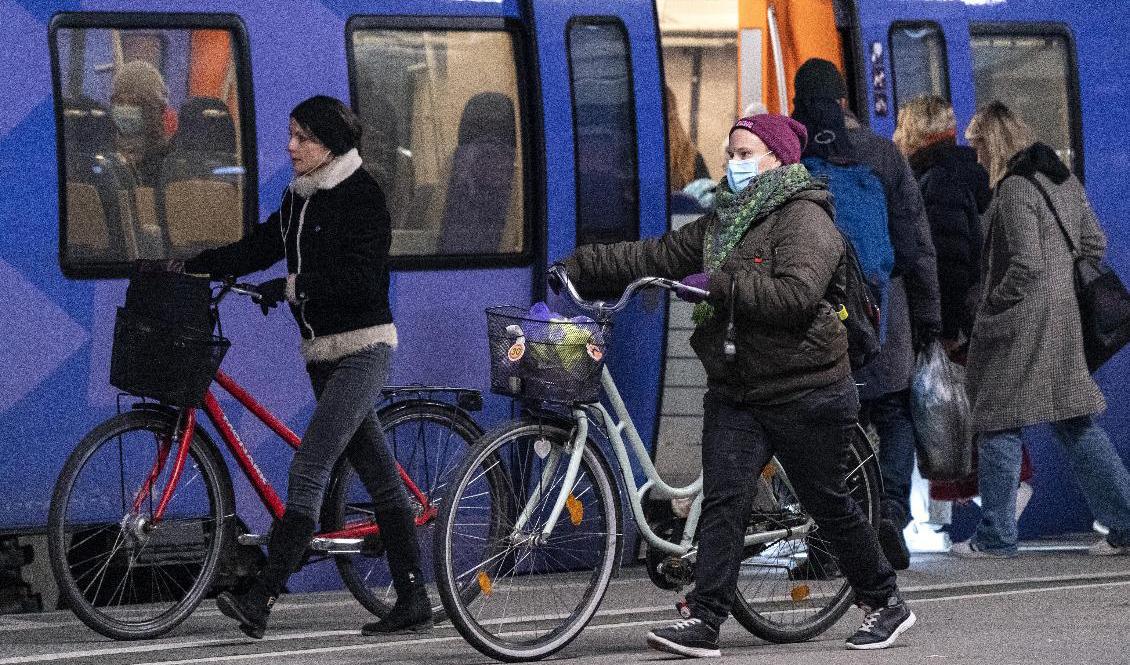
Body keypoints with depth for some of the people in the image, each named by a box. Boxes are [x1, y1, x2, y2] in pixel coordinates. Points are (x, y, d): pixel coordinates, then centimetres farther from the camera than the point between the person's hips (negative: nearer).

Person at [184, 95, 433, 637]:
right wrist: (190, 267, 2)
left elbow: (362, 278, -21)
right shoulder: (299, 197, 13)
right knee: (379, 476, 10)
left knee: (308, 469, -16)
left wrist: (292, 286, -22)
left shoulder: (361, 195, -12)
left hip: (363, 350, -9)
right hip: (322, 351, 9)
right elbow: (257, 248, 12)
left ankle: (263, 598, -21)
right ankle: (413, 600, 13)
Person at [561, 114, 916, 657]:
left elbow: (796, 295, -25)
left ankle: (886, 603, 21)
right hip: (735, 392, 7)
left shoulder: (803, 220, -11)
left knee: (826, 502, 4)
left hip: (805, 392, -7)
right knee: (722, 500, -6)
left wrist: (719, 284, -24)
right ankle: (704, 622, -11)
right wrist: (579, 267, 4)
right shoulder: (721, 223, 15)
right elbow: (655, 256, 12)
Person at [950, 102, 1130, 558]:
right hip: (1064, 325, 8)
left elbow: (1026, 264, -22)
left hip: (1019, 326, -8)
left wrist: (990, 306, -10)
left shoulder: (1014, 191, -16)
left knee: (999, 426, 2)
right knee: (1076, 425, 11)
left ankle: (995, 537, 6)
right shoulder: (1064, 180, 10)